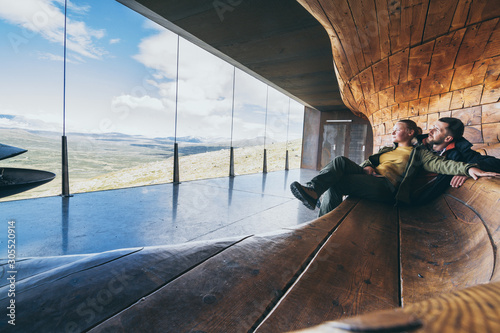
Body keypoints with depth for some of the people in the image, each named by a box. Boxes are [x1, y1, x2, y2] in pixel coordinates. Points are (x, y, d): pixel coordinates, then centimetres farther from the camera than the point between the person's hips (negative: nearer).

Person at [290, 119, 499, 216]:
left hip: (385, 187, -6)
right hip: (370, 178, 6)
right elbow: (370, 160, 27)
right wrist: (367, 167, 1)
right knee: (341, 161, -23)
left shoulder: (418, 153, 16)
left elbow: (439, 163, 0)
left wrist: (468, 168, -21)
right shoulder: (387, 150, 35)